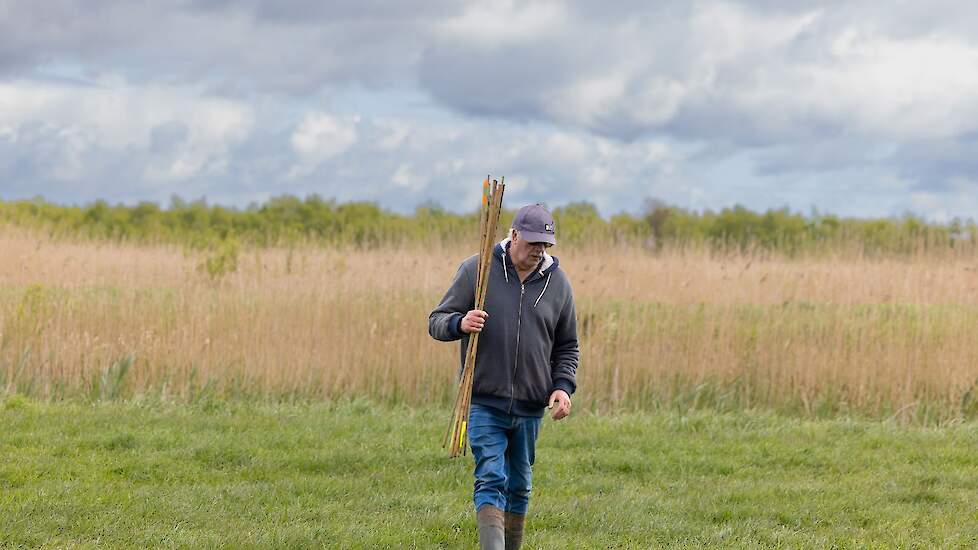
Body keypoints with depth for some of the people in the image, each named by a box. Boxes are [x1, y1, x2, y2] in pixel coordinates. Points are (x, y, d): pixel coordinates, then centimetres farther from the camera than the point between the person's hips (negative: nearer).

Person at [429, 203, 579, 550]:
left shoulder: (557, 283, 6)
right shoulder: (477, 269, -4)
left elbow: (567, 347, 16)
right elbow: (436, 322, -1)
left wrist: (563, 386, 0)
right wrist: (460, 323, -23)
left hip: (531, 407, 4)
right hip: (484, 402, -4)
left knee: (519, 487, 14)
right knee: (491, 480, -15)